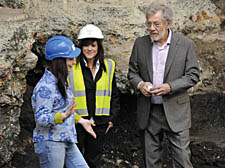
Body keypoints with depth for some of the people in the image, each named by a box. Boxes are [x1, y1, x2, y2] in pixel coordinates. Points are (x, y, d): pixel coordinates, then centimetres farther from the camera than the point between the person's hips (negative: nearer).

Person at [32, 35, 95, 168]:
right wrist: (64, 116, -35)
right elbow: (41, 118, -23)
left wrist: (80, 120, 22)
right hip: (50, 142, -9)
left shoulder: (60, 81, 12)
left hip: (67, 141, 9)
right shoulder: (46, 86, -18)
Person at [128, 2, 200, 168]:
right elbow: (132, 72, 11)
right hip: (148, 112, 3)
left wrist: (169, 87, -18)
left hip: (175, 111, -3)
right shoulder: (140, 43, 3)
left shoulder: (186, 44, -4)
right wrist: (140, 84, -12)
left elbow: (193, 75, -4)